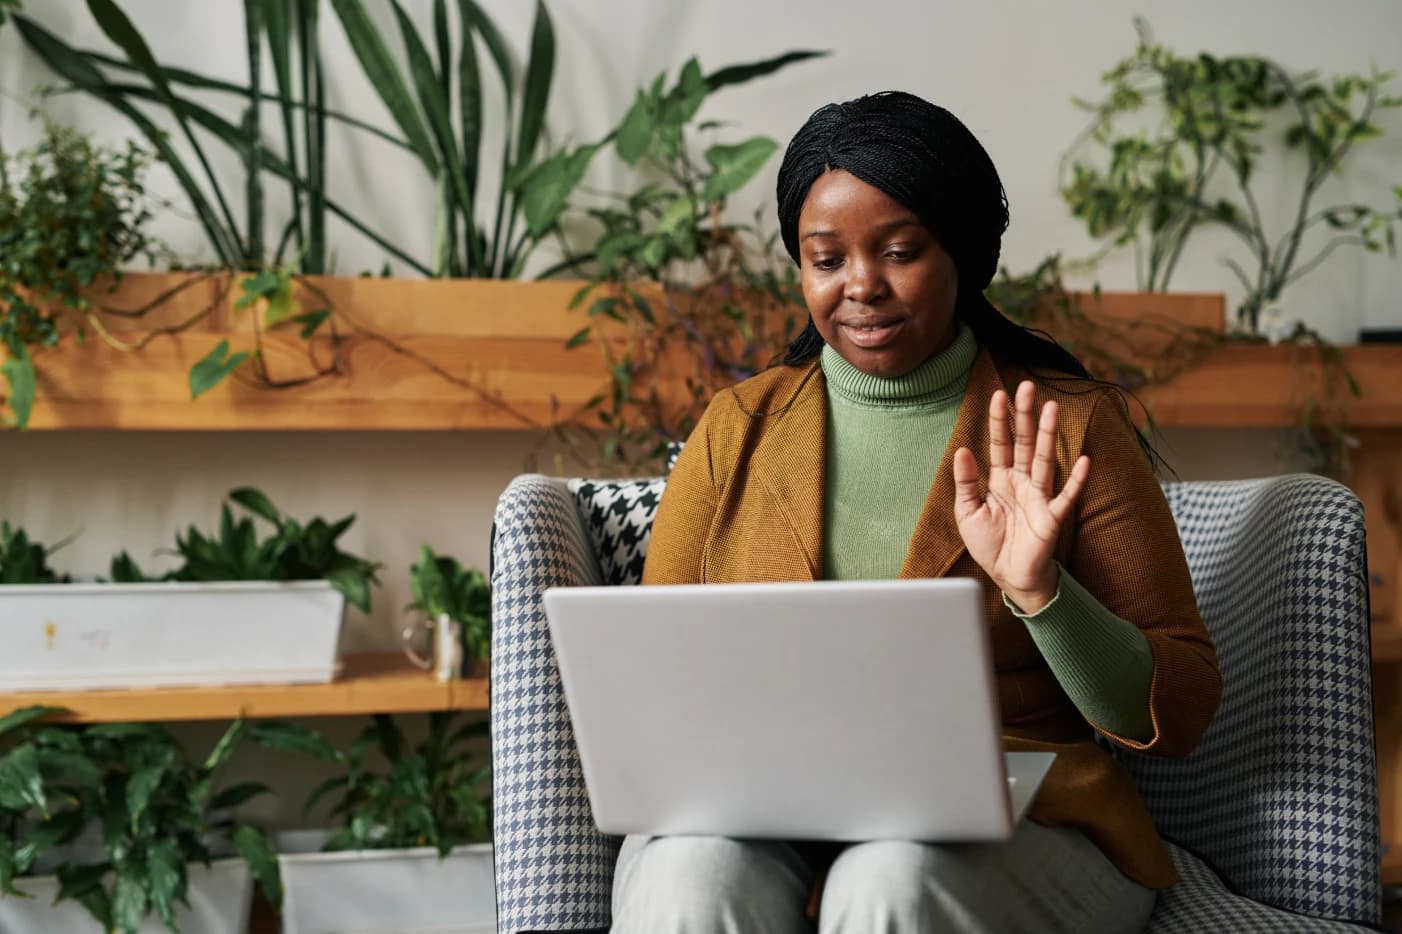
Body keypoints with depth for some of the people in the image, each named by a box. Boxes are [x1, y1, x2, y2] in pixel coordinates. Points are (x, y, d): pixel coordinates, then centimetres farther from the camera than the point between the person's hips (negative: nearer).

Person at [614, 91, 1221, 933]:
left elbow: (1180, 714, 1)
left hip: (1011, 828, -1)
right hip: (764, 823, 2)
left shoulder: (1071, 429, 4)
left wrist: (1040, 594, -17)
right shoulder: (739, 429, 12)